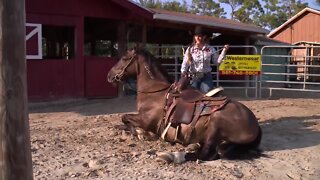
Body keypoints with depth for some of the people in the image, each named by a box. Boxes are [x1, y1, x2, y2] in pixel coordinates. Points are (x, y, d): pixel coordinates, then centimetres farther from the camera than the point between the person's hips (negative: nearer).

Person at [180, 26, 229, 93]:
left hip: (206, 77, 1)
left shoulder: (210, 49, 3)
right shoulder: (190, 49, 0)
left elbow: (217, 61, 2)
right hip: (194, 77, 0)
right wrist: (183, 72, -26)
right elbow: (185, 62, -9)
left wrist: (224, 51, -6)